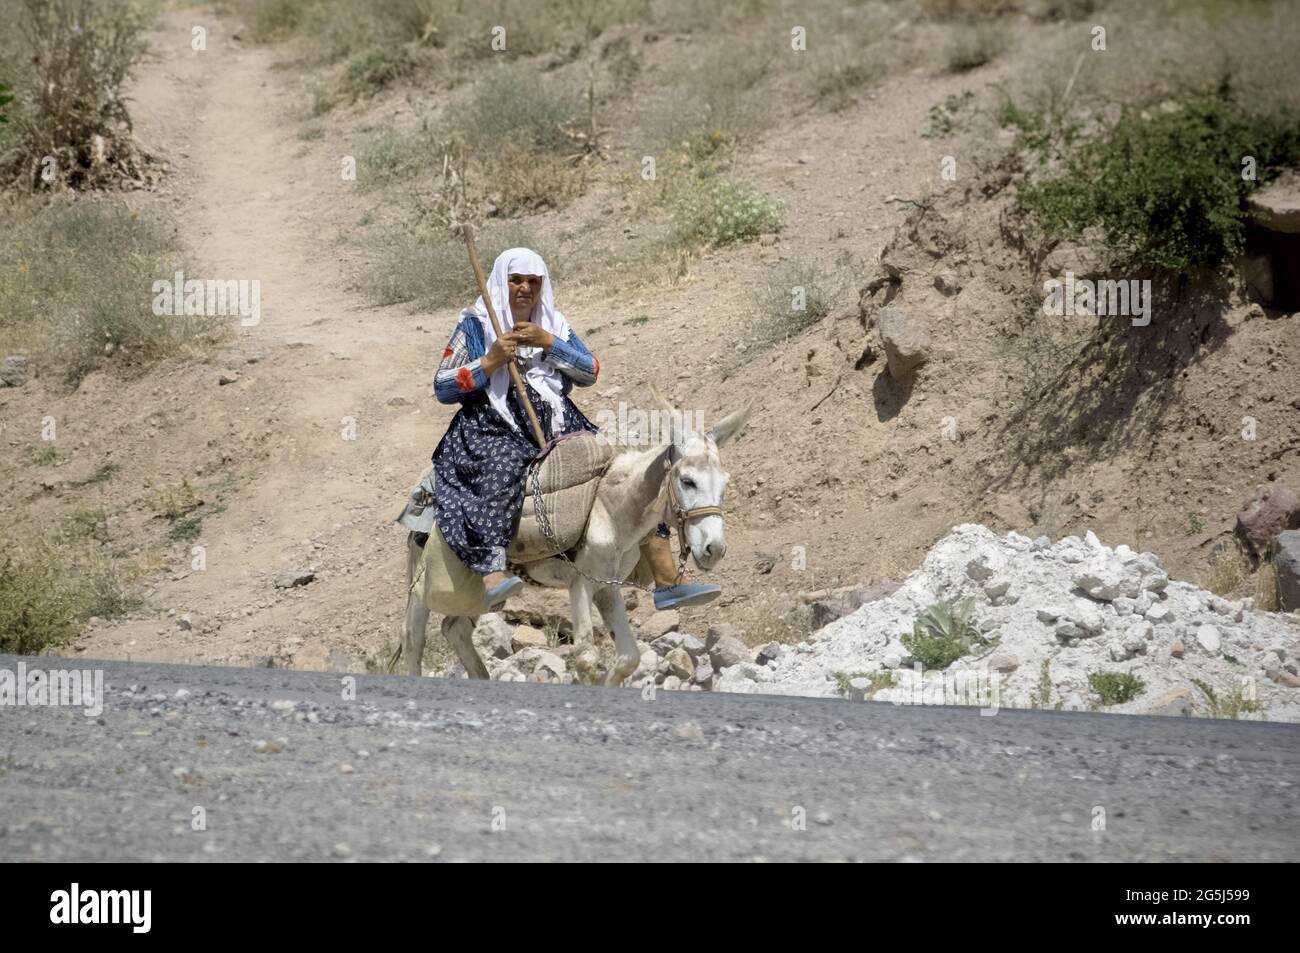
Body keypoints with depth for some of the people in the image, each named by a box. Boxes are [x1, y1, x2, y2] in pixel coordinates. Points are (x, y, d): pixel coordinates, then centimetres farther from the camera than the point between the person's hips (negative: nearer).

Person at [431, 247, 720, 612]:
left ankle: (667, 581, -8)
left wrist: (547, 342, -7)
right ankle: (492, 578, -56)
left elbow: (590, 372, 5)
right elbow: (442, 388, 1)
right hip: (495, 429, -5)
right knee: (500, 471, -40)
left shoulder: (556, 325, 17)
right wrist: (490, 361, -11)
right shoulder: (474, 326, 6)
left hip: (557, 422, 5)